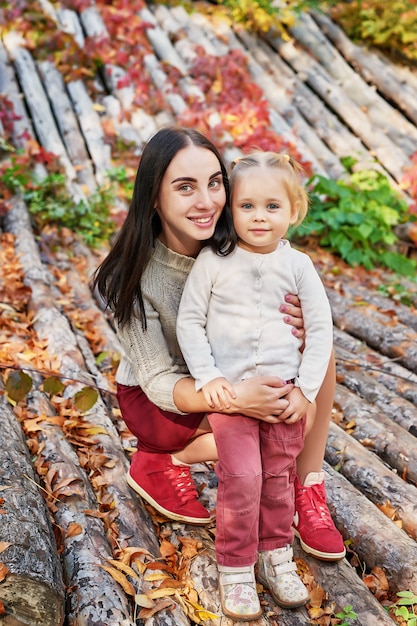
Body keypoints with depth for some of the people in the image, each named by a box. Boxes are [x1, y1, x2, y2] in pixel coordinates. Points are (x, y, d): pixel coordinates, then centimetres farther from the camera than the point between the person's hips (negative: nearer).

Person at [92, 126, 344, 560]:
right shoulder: (134, 277, -28)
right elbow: (159, 381, -26)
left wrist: (303, 323, -39)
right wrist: (233, 397, -46)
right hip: (154, 399, -4)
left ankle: (308, 490, -9)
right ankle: (159, 461, 0)